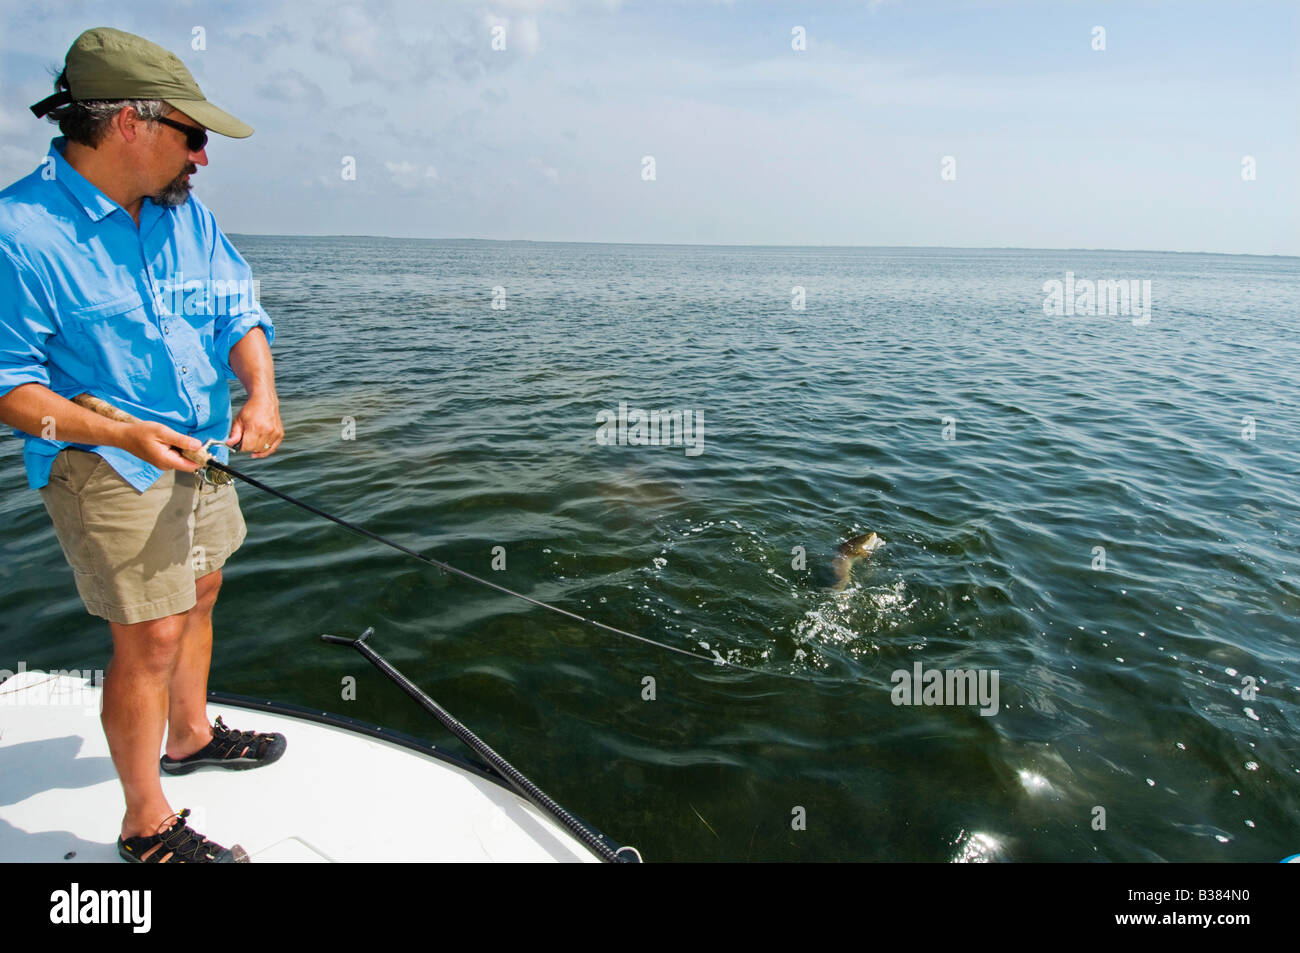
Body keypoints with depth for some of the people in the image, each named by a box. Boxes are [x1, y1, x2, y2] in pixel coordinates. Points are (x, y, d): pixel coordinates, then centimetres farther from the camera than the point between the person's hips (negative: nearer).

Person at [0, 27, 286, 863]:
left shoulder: (186, 213, 3)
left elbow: (240, 316, 4)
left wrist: (261, 392, -15)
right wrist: (121, 434, -29)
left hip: (201, 451, 8)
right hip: (105, 470, -7)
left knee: (197, 594, 20)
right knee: (150, 635, -5)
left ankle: (191, 735, 44)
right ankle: (146, 825, 14)